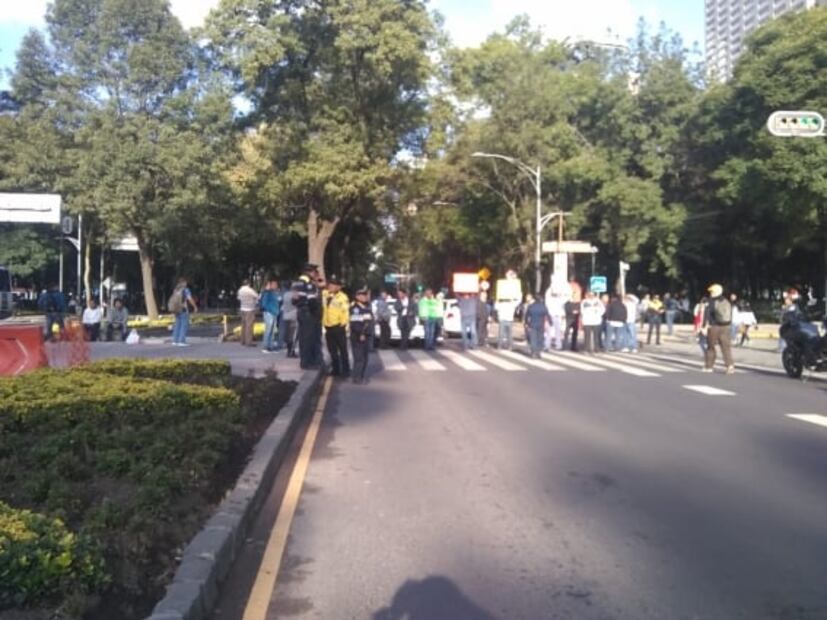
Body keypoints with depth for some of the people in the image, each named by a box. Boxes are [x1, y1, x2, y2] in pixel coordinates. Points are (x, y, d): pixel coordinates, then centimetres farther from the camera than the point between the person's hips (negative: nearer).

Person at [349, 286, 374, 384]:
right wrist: (360, 334, -18)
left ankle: (361, 376, 19)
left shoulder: (367, 307, 16)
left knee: (365, 358, 10)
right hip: (357, 337, -8)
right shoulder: (354, 308, -12)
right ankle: (357, 378, -6)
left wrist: (369, 332, 14)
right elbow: (354, 324, -18)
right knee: (359, 358, -10)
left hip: (367, 337, 8)